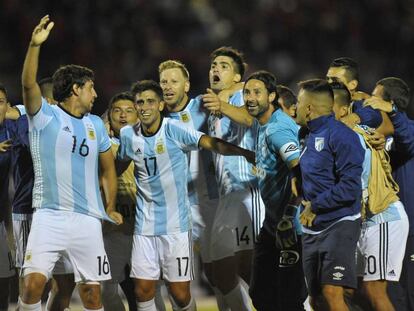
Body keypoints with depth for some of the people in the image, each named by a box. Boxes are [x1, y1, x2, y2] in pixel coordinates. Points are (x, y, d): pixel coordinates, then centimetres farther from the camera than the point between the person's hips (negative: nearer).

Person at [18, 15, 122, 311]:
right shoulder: (45, 117, -1)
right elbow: (28, 84, -18)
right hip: (50, 217, -4)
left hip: (88, 220, 4)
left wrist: (110, 207, 19)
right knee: (33, 283, -18)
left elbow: (108, 167, 24)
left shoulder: (96, 124, 14)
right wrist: (35, 45, -31)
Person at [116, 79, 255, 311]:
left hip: (176, 225, -4)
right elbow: (119, 168, 23)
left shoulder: (174, 130, -10)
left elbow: (211, 143, -24)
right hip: (145, 226, 4)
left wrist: (247, 153, -38)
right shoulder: (128, 135, 4)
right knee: (143, 291, 1)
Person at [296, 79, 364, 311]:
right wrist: (305, 202, 9)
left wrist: (315, 206, -14)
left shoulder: (340, 135, -12)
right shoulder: (311, 137, 16)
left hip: (338, 224, -9)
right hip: (312, 228, 9)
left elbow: (350, 186, -20)